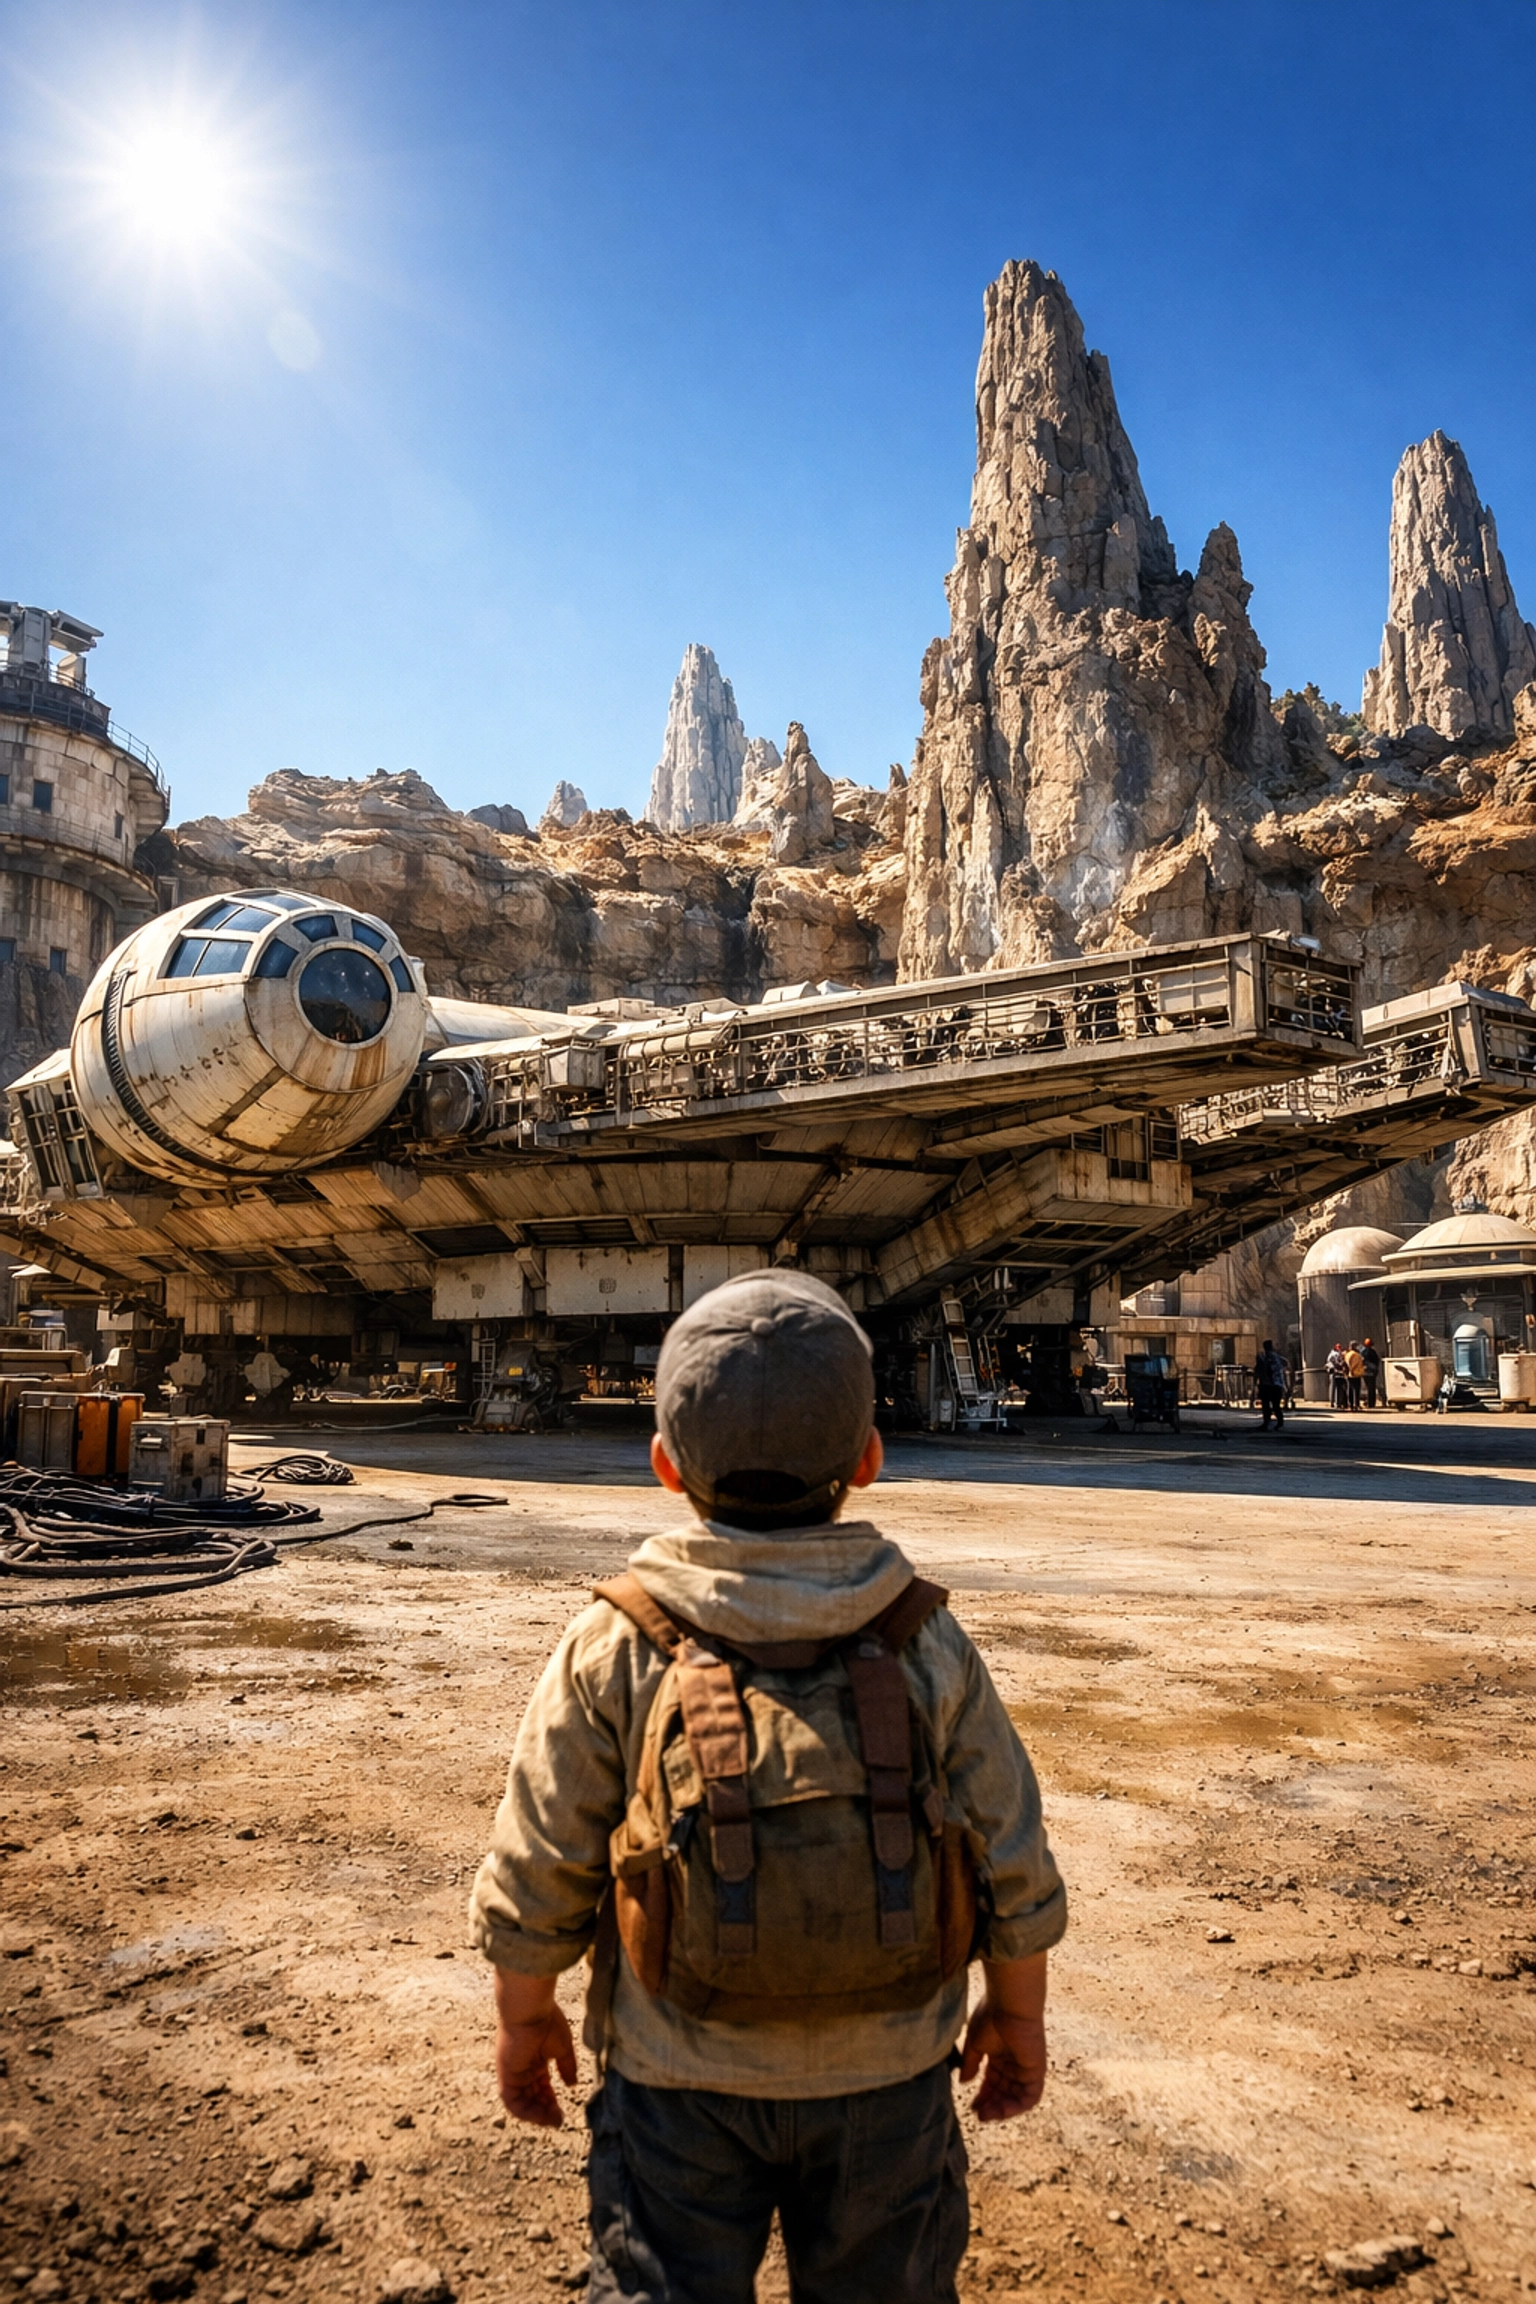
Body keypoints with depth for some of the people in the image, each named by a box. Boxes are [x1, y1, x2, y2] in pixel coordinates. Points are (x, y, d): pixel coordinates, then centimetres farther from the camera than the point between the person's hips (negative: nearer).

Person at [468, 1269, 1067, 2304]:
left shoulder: (615, 1650, -19)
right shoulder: (928, 1647, -15)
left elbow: (537, 1878, -10)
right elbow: (1016, 1874, -7)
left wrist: (525, 2017, 8)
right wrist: (1018, 2013, 11)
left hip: (680, 2081, -1)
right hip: (886, 2079, 2)